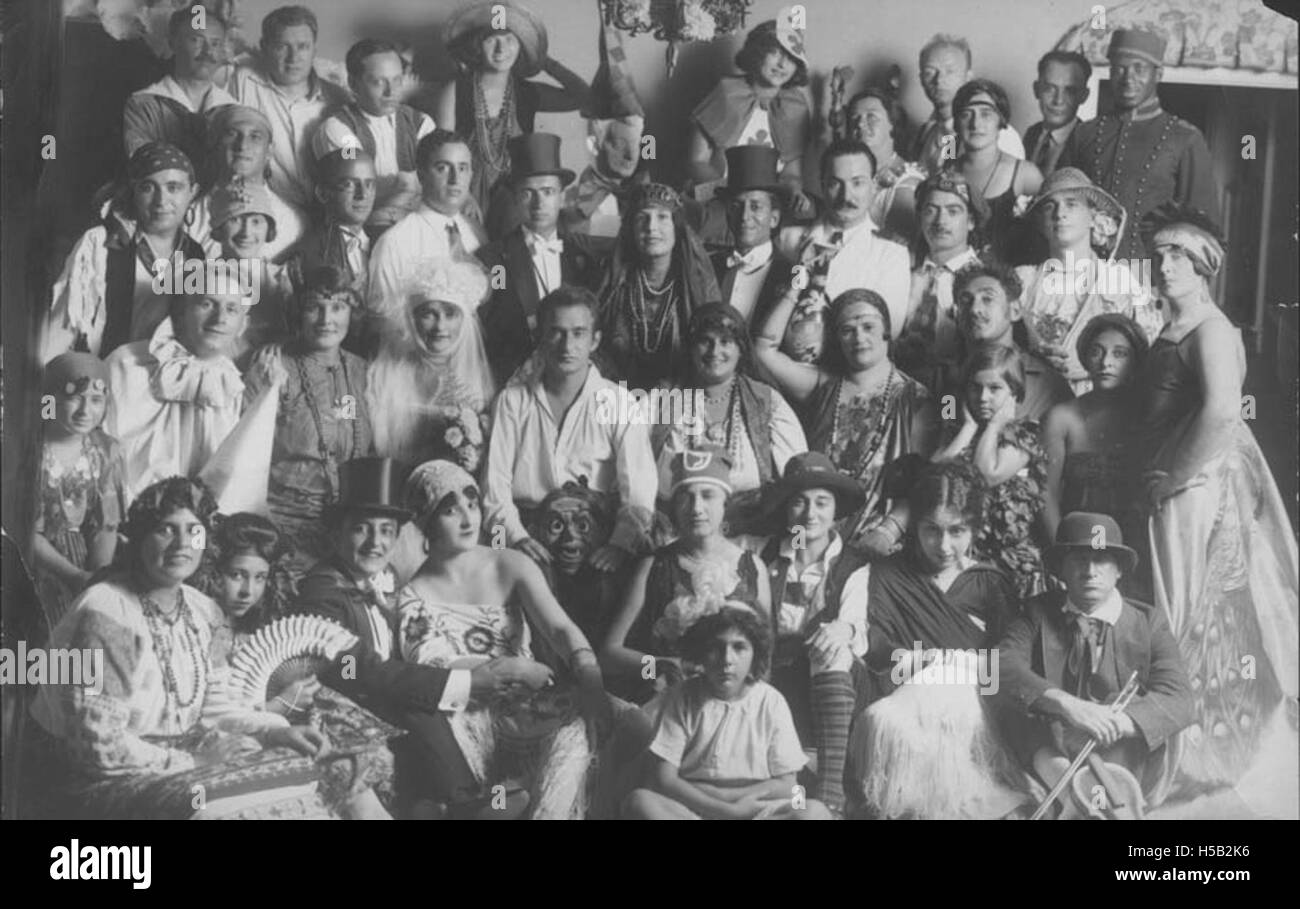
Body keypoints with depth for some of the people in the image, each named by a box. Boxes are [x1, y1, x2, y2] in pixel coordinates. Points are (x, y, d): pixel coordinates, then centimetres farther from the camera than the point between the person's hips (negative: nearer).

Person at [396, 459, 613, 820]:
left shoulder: (512, 566, 5)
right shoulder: (412, 594, 1)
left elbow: (560, 627, -7)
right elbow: (426, 668, -10)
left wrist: (591, 681, -28)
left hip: (528, 709, 2)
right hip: (467, 719, -2)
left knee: (579, 718, -27)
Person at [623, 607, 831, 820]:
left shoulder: (771, 702, 3)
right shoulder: (683, 698, 1)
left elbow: (785, 786, 0)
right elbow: (664, 779, -6)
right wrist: (728, 810, -16)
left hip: (756, 812, 1)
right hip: (689, 811, 0)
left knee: (815, 811, -29)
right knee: (638, 801, -32)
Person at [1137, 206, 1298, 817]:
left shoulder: (1210, 329, -13)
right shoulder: (1170, 334, 15)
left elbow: (1222, 411, -26)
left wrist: (1178, 478, -20)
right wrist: (1157, 480, 9)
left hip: (1204, 489, -9)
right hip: (1174, 491, 9)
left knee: (1201, 618, -3)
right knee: (1183, 616, 12)